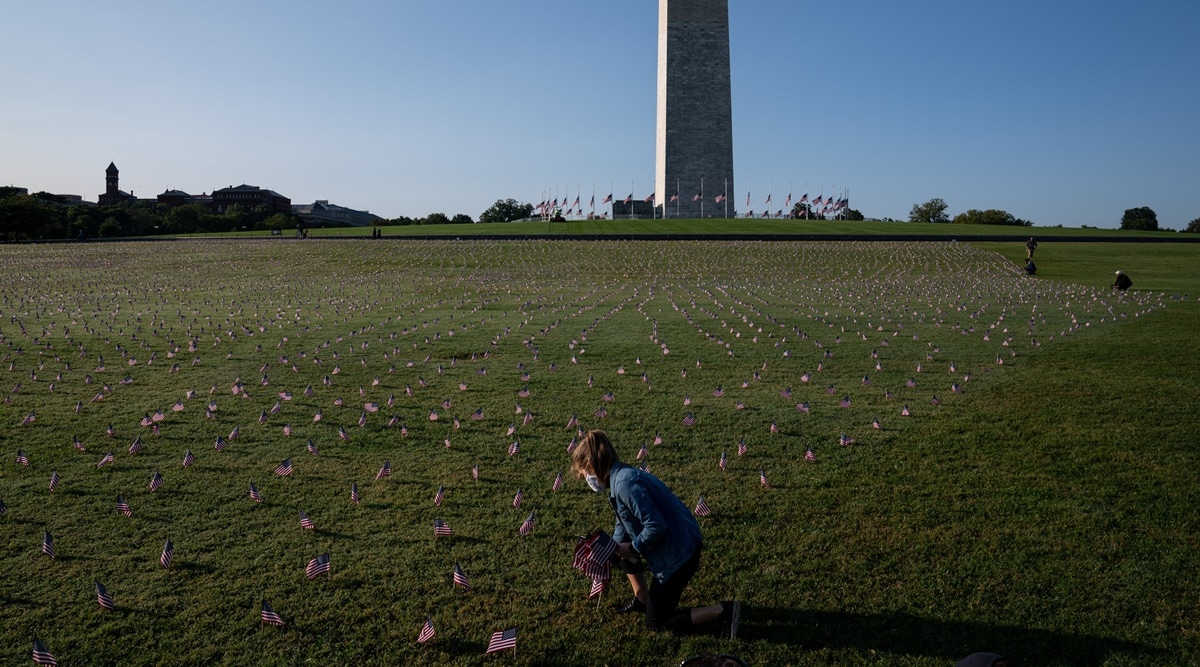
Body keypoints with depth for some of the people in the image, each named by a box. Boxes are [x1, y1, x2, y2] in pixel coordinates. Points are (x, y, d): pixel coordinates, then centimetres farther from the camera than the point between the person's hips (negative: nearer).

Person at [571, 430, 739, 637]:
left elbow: (655, 526, -28)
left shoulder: (625, 483, -24)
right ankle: (642, 600, 31)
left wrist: (633, 549, -12)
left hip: (677, 554, -9)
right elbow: (622, 527, 17)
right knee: (621, 544, 26)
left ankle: (723, 611, 0)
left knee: (656, 623, 8)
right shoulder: (621, 477, 7)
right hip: (681, 542, 10)